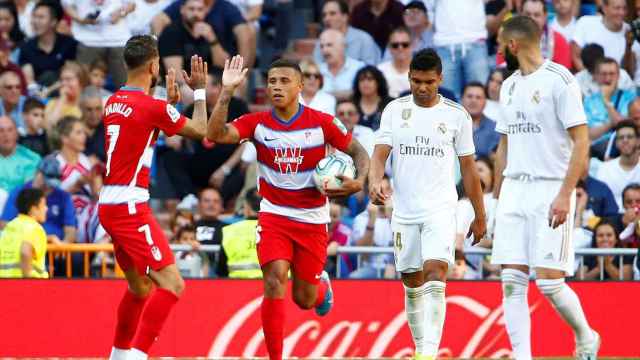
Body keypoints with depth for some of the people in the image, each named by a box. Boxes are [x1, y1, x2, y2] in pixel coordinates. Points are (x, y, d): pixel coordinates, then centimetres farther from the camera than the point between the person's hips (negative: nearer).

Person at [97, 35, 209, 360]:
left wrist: (170, 101, 29)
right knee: (171, 283, -12)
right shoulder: (152, 107, -13)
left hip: (109, 205, 9)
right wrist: (199, 89, 13)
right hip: (130, 207, -9)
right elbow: (199, 130, 1)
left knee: (140, 286, 22)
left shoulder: (114, 102, 11)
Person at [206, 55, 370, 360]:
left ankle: (322, 287, 48)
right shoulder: (257, 123, -7)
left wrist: (358, 181, -19)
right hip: (273, 216, 0)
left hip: (312, 220, 0)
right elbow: (215, 135, -21)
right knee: (275, 280, -22)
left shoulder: (322, 123, -9)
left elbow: (359, 152, 1)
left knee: (304, 299, 9)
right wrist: (226, 92, -30)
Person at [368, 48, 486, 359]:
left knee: (435, 275, -19)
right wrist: (375, 181, -25)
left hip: (440, 210, -3)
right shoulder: (394, 110, 5)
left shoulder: (456, 115, 2)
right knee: (412, 284, 9)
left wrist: (480, 216, 8)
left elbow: (468, 167, 7)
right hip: (404, 211, 3)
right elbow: (379, 153, -2)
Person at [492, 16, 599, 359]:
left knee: (549, 282, -9)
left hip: (550, 192, -7)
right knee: (512, 281, -2)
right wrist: (497, 198, 20)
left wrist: (565, 195, -19)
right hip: (514, 189, 7)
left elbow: (581, 141, -12)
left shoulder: (559, 80, -8)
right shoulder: (509, 86, 16)